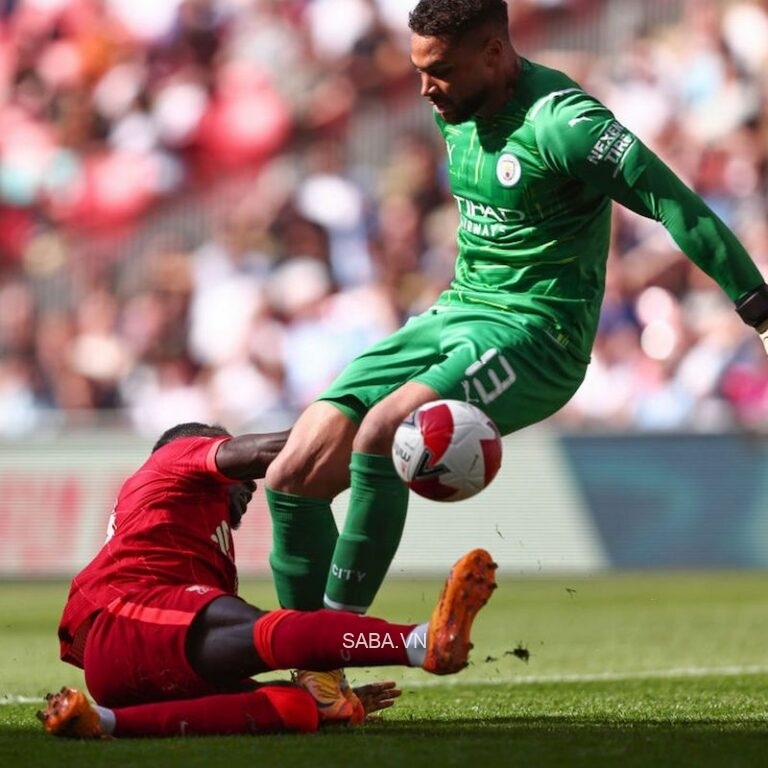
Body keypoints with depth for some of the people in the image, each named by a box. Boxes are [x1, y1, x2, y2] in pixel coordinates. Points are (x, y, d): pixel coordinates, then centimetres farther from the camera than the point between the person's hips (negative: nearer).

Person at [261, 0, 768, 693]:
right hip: (454, 315, 8)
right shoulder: (456, 111, 7)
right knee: (294, 476, -4)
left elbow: (672, 202, -19)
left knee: (379, 434, -33)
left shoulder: (558, 121, -18)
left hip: (533, 337, -8)